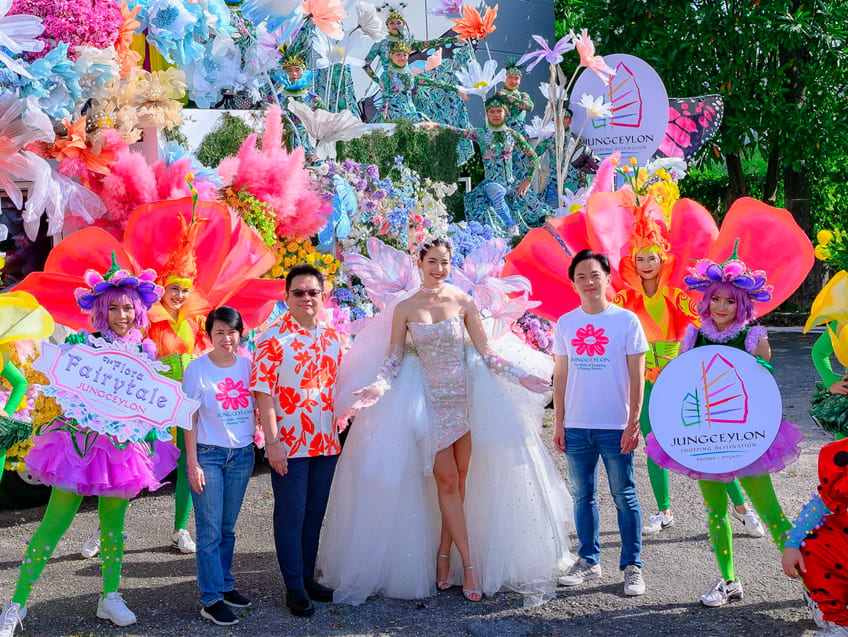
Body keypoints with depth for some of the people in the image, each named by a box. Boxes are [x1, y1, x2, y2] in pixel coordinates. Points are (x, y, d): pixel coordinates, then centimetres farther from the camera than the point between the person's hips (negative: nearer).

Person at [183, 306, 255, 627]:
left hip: (242, 454, 4)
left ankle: (224, 585, 26)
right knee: (210, 530, -2)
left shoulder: (248, 365, 4)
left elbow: (258, 405, 13)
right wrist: (192, 463, -10)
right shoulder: (198, 368, -7)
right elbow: (190, 419, -6)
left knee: (228, 527, 13)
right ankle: (210, 600, 3)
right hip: (208, 454, -4)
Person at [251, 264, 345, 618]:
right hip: (289, 443, -5)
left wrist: (337, 434, 12)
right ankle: (294, 588, 14)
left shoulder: (332, 338, 8)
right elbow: (262, 392, -12)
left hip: (326, 442, 5)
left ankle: (308, 578, 27)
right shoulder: (273, 339, -9)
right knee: (291, 515, 3)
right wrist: (272, 442, -16)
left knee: (315, 513, 14)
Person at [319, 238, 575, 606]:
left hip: (465, 395, 1)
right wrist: (377, 387, -14)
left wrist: (519, 377, -4)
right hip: (430, 400, -1)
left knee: (460, 480, 1)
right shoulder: (404, 309, 1)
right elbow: (393, 360, 3)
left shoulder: (463, 303, 3)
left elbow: (485, 353, 4)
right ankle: (468, 564, 0)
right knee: (446, 480, -4)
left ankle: (443, 555, 14)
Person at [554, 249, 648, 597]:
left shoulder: (626, 320, -2)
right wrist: (558, 423, 7)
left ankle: (632, 566, 11)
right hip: (576, 426, 3)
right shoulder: (565, 323, 6)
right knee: (583, 496, 11)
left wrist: (633, 423, -7)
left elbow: (636, 377, -2)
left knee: (624, 496, 3)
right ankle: (588, 561, 22)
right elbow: (560, 376, 11)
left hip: (615, 426, -3)